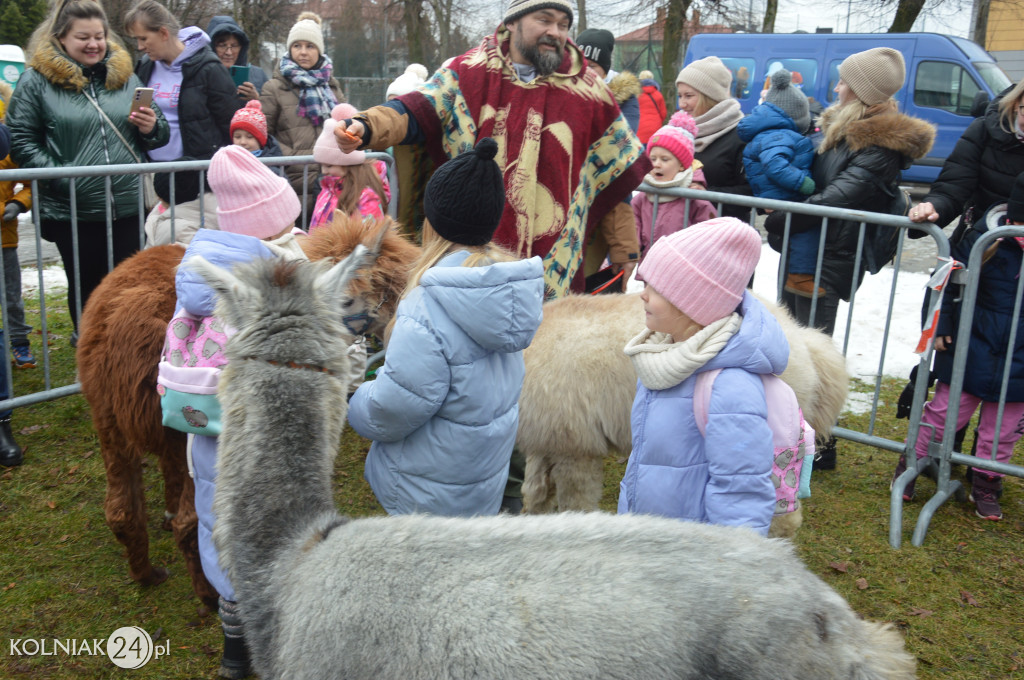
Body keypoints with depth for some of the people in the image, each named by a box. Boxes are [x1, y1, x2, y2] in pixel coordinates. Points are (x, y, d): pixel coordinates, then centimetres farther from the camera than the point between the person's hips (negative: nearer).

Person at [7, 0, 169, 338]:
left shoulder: (125, 75, 12)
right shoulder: (36, 80, 1)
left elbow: (159, 136, 17)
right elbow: (21, 140, -2)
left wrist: (152, 128, -6)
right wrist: (58, 176, -14)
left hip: (128, 208, 3)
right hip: (71, 212, -2)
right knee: (85, 288, 9)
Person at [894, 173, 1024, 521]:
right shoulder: (985, 236, -13)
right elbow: (948, 281, -1)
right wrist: (939, 326, -3)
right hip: (973, 351, -2)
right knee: (945, 410, 8)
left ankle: (986, 483, 30)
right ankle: (911, 463, 27)